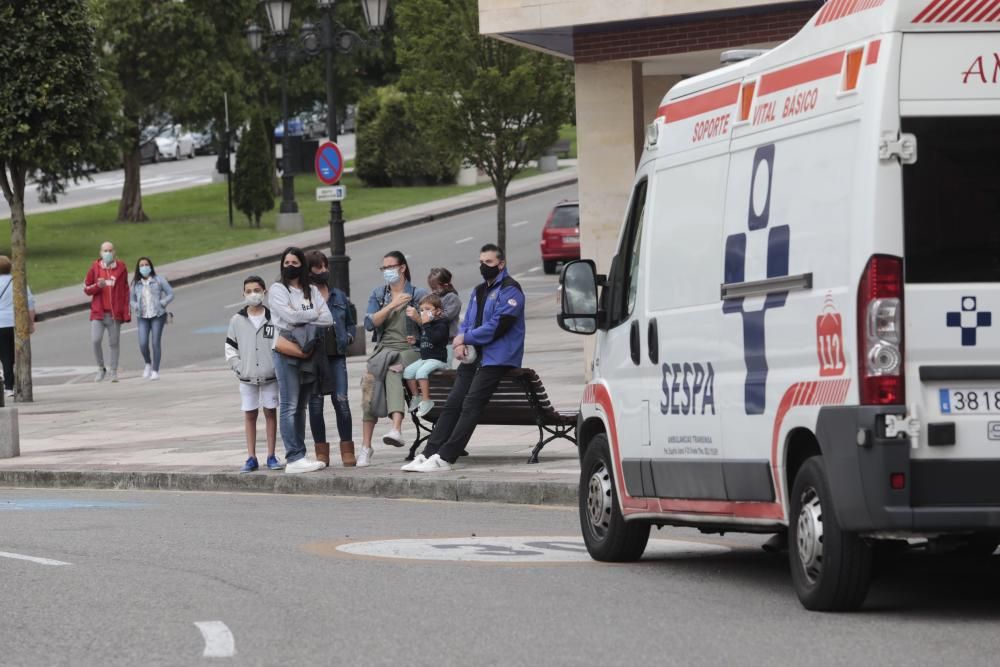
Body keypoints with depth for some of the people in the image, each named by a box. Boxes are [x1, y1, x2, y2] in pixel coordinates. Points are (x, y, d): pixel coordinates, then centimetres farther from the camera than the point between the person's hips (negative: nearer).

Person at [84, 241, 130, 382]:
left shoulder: (121, 268, 3)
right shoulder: (95, 268, 4)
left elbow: (125, 291, 5)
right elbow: (87, 289, 8)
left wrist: (126, 312, 1)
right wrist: (98, 286, -14)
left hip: (115, 313, 0)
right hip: (98, 312, 0)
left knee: (114, 343, 3)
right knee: (95, 340, -11)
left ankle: (114, 372, 12)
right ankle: (101, 369, 8)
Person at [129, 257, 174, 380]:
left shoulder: (158, 280, 0)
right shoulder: (136, 283, 8)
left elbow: (170, 294, 2)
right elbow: (132, 300, 18)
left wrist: (161, 304, -12)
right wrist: (136, 306, -3)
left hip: (157, 315, -2)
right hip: (142, 317, 2)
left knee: (156, 343, -6)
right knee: (143, 344, -11)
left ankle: (155, 371, 2)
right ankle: (148, 364, 18)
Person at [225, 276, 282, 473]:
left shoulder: (273, 318, -4)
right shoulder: (238, 320, 0)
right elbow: (230, 347, 7)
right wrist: (238, 367, -4)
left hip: (270, 376, -1)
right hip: (247, 378, 1)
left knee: (270, 412, 6)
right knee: (249, 414, 6)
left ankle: (271, 456, 14)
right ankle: (251, 458, 11)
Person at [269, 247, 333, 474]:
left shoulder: (312, 291, 15)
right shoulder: (277, 290, 2)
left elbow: (328, 319, 2)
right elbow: (290, 315, -14)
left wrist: (301, 318, -8)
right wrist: (314, 314, -1)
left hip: (308, 352, 5)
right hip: (286, 353, -5)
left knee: (300, 406, 8)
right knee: (289, 406, -9)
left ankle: (298, 456, 10)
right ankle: (294, 458, -13)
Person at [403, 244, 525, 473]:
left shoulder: (510, 290, -6)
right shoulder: (479, 291, 23)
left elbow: (497, 327, -15)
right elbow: (467, 323, 21)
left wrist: (465, 338, -7)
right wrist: (461, 343, -2)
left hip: (497, 358, -8)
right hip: (473, 357, 8)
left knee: (470, 405, -16)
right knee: (452, 403, -2)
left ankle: (444, 458, -22)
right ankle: (428, 454, -7)